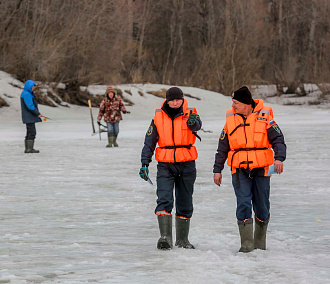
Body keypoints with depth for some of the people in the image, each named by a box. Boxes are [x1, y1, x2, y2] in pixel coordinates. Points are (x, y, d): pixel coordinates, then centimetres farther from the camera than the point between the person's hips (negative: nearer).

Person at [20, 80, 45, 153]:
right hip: (29, 117, -11)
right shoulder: (26, 94, -15)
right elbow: (30, 106, -21)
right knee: (32, 132, -12)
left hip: (30, 117, 11)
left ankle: (27, 149, 10)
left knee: (30, 133, 10)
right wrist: (38, 114, -19)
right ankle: (30, 148, -14)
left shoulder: (28, 94, 19)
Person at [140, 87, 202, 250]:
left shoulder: (190, 113, -2)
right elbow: (149, 141, 5)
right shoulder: (158, 116, 2)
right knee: (164, 200, -16)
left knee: (185, 204, 9)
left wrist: (193, 122, -49)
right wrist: (145, 163, -2)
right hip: (165, 165, 0)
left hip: (187, 165, 0)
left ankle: (182, 240, 22)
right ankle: (165, 237, -22)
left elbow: (197, 126, -25)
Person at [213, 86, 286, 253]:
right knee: (243, 204, -11)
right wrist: (217, 170, 14)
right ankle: (247, 243, -9)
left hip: (261, 170, -1)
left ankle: (260, 241, 25)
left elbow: (278, 139, -4)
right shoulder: (231, 120, 7)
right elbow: (222, 147, 14)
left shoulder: (264, 117, -2)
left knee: (261, 206, 6)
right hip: (239, 170, 1)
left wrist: (279, 158, -22)